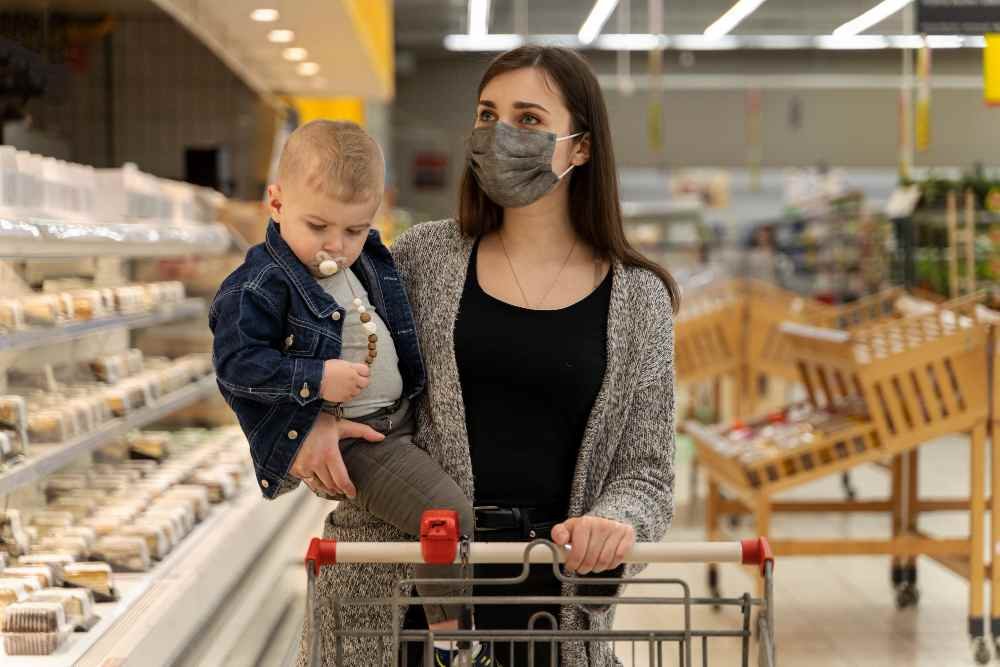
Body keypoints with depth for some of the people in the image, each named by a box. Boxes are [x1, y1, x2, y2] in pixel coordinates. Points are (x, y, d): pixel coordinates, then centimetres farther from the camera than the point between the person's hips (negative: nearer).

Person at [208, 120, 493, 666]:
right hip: (346, 440, -9)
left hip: (401, 416, 9)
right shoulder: (258, 288, -16)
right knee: (451, 515, -20)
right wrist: (318, 379, -26)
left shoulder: (369, 262, 7)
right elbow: (236, 364, -20)